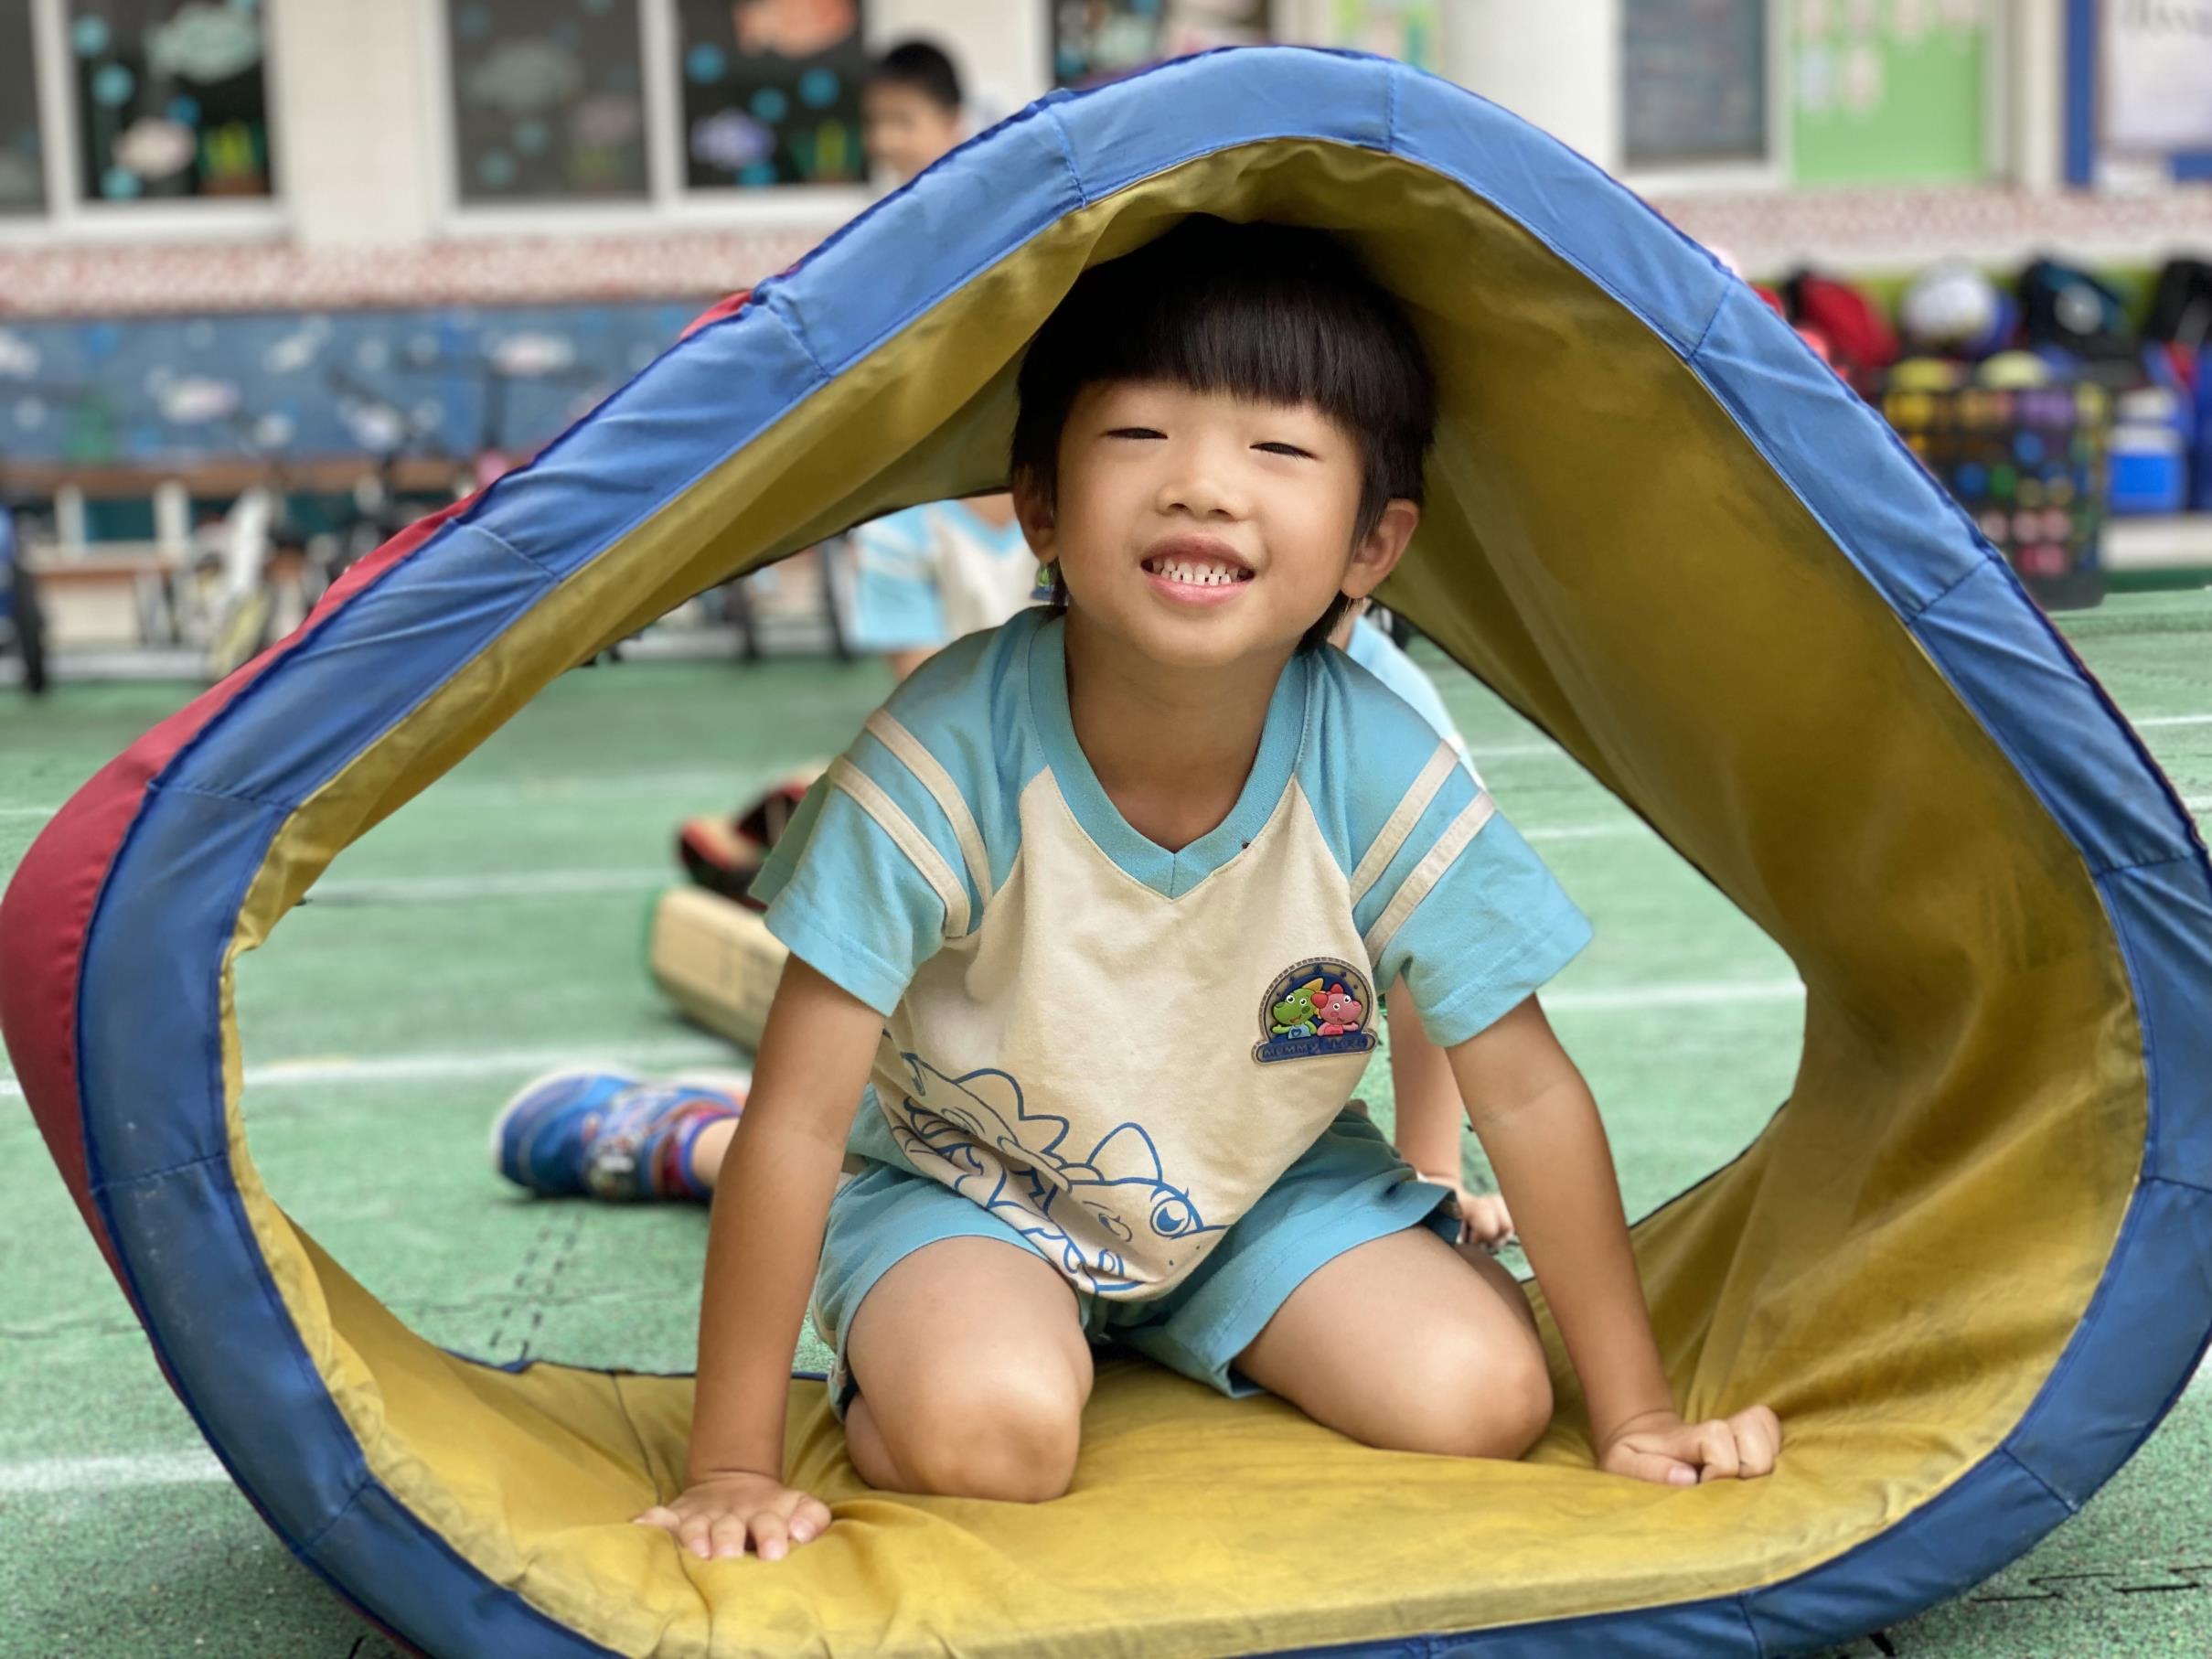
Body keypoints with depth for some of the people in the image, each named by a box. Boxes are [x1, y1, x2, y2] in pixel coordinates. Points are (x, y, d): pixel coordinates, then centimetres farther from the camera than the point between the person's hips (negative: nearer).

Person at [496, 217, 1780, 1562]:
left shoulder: (1377, 770, -25)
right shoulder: (951, 752, -32)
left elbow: (1526, 1091, -15)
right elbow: (801, 1116, -28)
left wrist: (1636, 1417, -11)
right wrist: (733, 1468, -26)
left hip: (1264, 1182, 3)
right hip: (959, 1180, -2)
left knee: (1482, 1400, -15)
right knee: (990, 1432, -30)